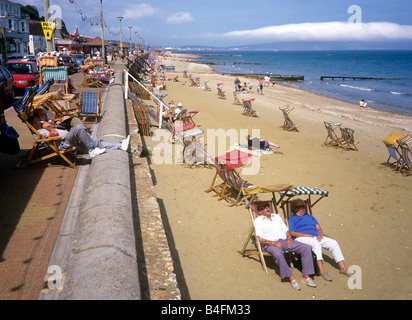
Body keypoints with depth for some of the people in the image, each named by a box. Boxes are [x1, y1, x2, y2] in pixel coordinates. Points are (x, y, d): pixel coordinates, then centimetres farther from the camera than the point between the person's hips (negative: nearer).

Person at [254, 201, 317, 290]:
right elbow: (260, 239, -5)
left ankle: (305, 276, -16)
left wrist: (289, 238, 0)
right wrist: (274, 243, -17)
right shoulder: (258, 221, 6)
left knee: (306, 248, -15)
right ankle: (291, 278, -32)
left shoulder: (277, 217, 24)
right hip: (270, 244, -5)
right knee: (278, 254, -41)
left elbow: (286, 230, 23)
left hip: (284, 241, 5)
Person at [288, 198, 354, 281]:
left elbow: (318, 227, 20)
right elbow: (292, 233, -1)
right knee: (316, 243, -37)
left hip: (316, 237, 6)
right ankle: (321, 271, -43)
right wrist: (307, 235, -13)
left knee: (334, 243, -14)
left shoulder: (310, 217, 31)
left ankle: (342, 267, -14)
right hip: (301, 238, -6)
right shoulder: (292, 219, 14)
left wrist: (319, 234, -4)